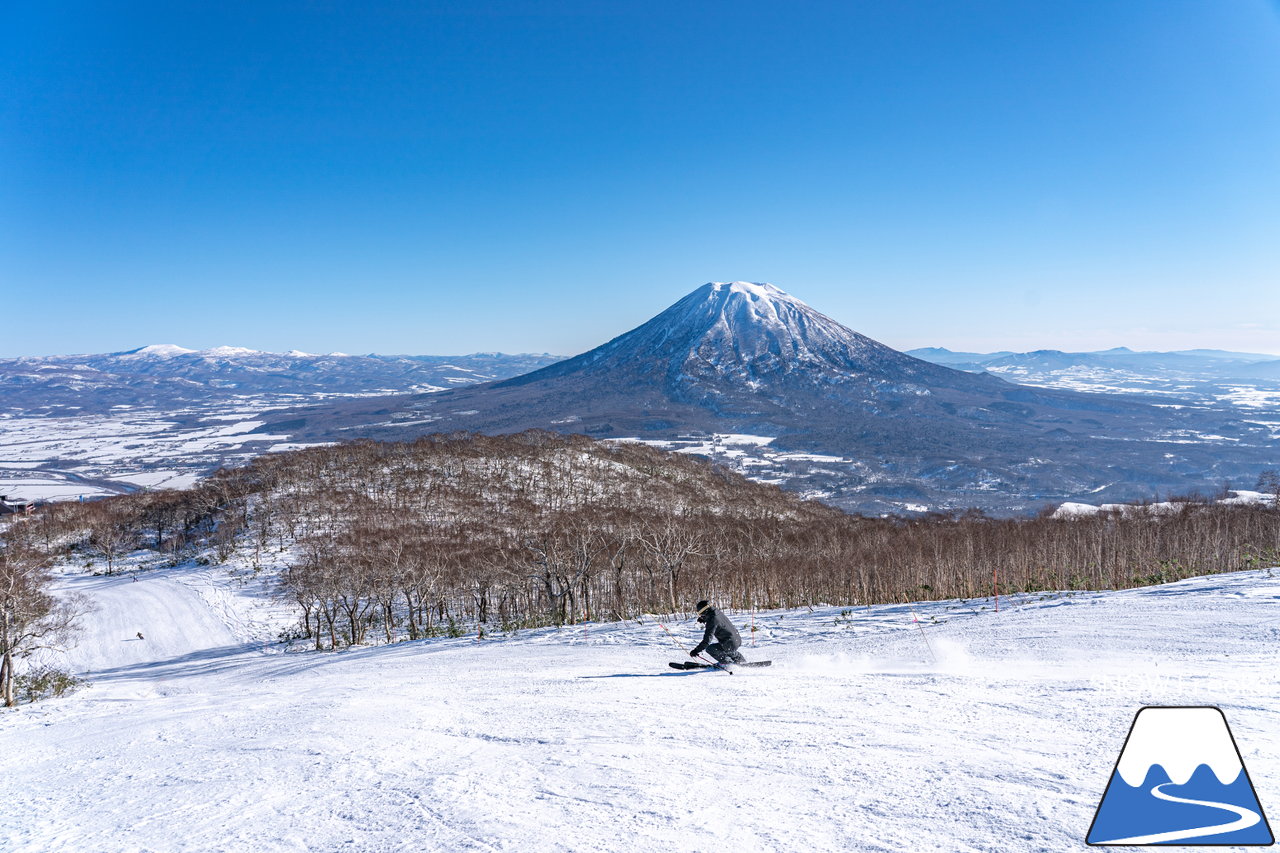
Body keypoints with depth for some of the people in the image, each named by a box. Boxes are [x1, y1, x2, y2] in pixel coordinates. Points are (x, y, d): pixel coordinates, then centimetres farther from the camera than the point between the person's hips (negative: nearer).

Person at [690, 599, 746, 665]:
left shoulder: (713, 620, -22)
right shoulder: (718, 613, 4)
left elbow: (707, 639, -26)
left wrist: (696, 651, -23)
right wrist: (703, 620, 16)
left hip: (730, 644, -9)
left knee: (710, 649, -6)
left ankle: (728, 663, 3)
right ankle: (742, 661, 49)